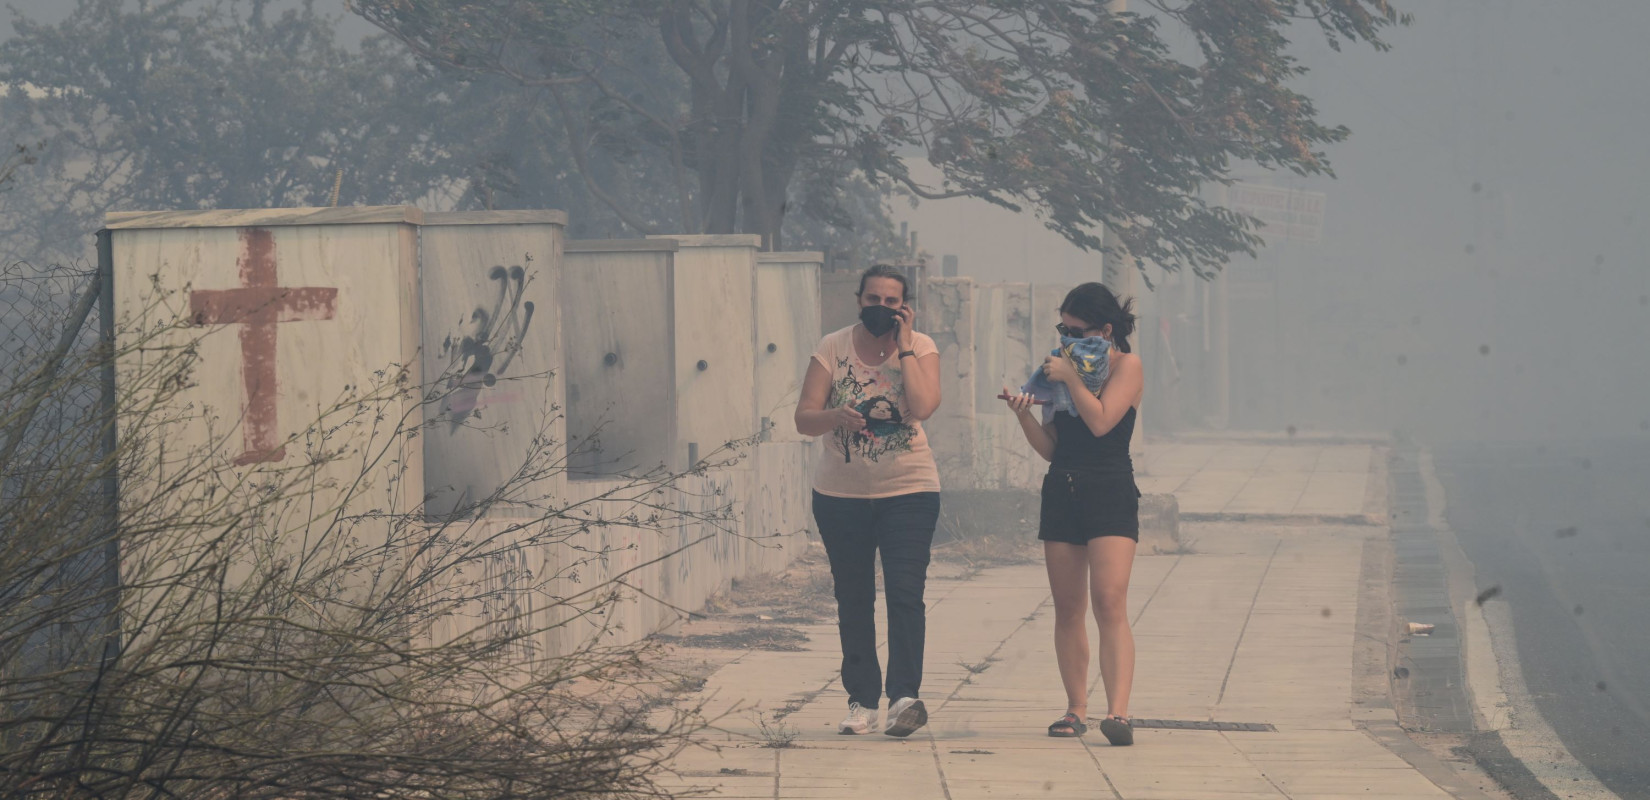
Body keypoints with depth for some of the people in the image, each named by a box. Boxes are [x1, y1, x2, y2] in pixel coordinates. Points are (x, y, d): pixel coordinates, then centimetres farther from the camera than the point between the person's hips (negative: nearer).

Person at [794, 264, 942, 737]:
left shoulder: (920, 348, -2)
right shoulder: (833, 348, 1)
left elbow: (923, 407, -19)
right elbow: (803, 418, -4)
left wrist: (903, 345, -15)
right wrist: (835, 417, -25)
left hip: (908, 490, -2)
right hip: (841, 494, 2)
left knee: (905, 593, -14)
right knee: (853, 599, 6)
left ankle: (905, 695, -20)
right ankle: (861, 701, 12)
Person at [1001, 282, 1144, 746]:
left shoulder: (1127, 367, -2)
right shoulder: (1062, 367, 13)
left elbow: (1101, 421, -18)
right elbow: (1050, 447, 12)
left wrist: (1070, 376, -10)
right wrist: (1023, 413, -4)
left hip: (1111, 496, -6)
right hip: (1062, 493, 6)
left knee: (1110, 603, -17)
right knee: (1067, 608, 6)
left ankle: (1118, 713, -26)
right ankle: (1076, 709, 14)